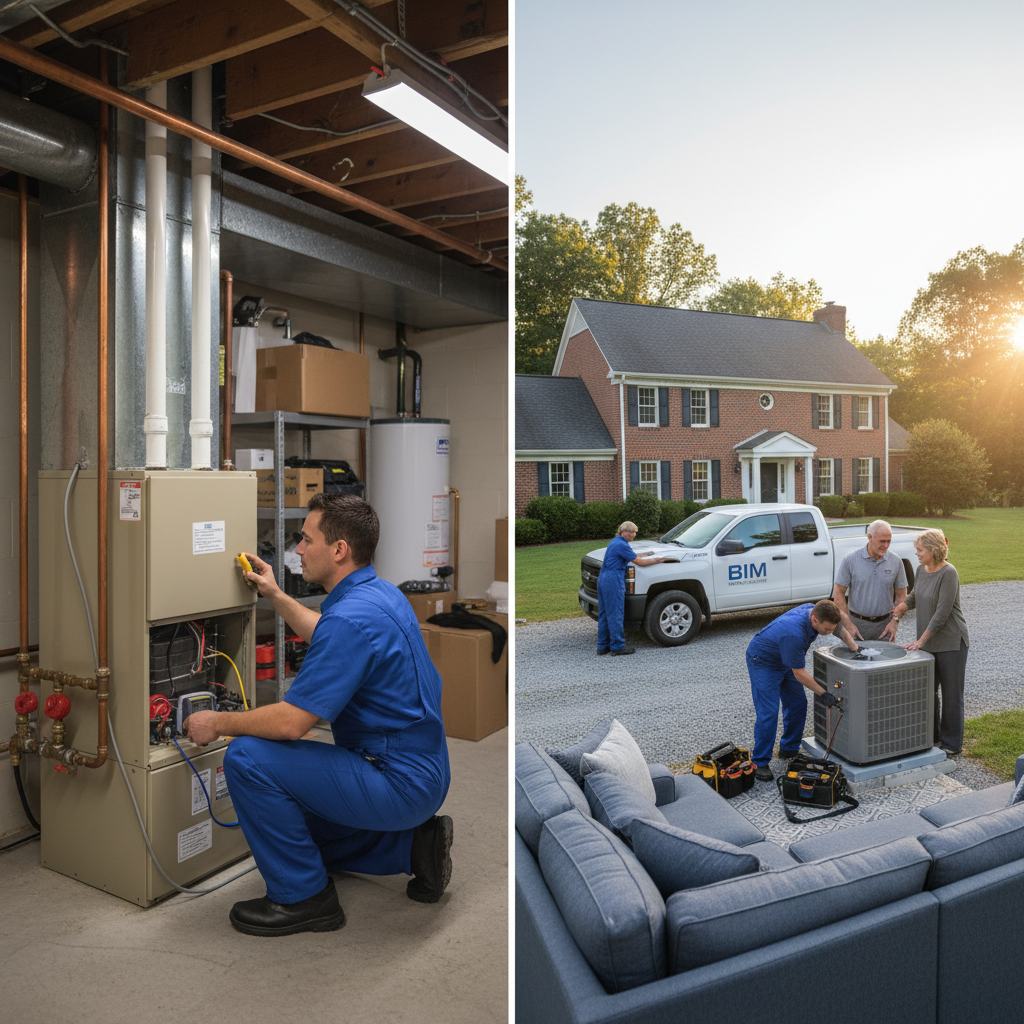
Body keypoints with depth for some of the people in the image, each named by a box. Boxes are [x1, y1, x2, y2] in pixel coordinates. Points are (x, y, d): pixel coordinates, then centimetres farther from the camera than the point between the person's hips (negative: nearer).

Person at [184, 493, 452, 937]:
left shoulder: (351, 616, -25)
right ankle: (413, 843, 17)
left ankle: (303, 897, -1)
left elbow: (291, 722, -25)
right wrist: (275, 595, 26)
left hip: (397, 781, -10)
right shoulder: (379, 592, 7)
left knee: (246, 757, -14)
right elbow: (323, 635, 30)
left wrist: (217, 723, -9)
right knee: (296, 822, 27)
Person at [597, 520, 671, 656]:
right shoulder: (621, 544, -14)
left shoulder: (616, 541, 18)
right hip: (613, 580, -10)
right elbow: (638, 562, -10)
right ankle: (617, 646, 1)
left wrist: (644, 554, 20)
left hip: (603, 579, 10)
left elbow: (632, 556, 29)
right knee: (615, 614, -4)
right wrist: (655, 560, 2)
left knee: (604, 614, 12)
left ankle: (603, 646, 17)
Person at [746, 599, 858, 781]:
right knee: (768, 712, -12)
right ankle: (759, 763, -3)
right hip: (762, 661, -9)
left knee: (798, 704, 9)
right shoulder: (794, 634, -40)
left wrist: (855, 648, -6)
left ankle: (789, 749, 25)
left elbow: (840, 627, 6)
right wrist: (823, 694, -24)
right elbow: (799, 674, -28)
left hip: (784, 660, 9)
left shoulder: (815, 611, -17)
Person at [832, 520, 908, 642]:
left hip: (884, 625, 2)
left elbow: (901, 595, 8)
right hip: (857, 623, -1)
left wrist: (895, 621, -4)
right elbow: (838, 593, -4)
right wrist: (848, 625, -10)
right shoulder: (851, 560, -5)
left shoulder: (896, 561, 2)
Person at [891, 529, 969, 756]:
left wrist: (921, 640, -19)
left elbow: (942, 613, -21)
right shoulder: (922, 571, 5)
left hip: (951, 643, -7)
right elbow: (912, 598, 21)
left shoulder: (948, 573, -19)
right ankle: (931, 737, 26)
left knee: (951, 693, 4)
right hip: (928, 642, 7)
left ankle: (952, 743, 16)